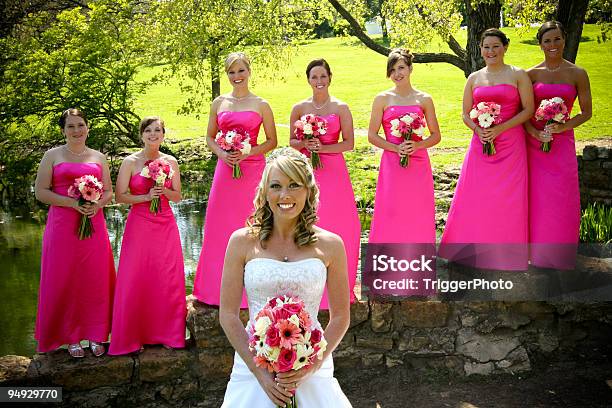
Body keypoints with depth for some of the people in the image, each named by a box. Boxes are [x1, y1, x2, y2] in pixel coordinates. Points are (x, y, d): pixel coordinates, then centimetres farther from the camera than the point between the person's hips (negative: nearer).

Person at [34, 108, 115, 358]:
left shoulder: (98, 157, 12)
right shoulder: (53, 155, 4)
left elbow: (109, 191, 13)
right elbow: (40, 192, -1)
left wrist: (96, 205, -9)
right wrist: (72, 203, -13)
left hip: (94, 224, 2)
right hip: (62, 226, -2)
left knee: (95, 280, 4)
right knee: (64, 280, 1)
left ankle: (95, 335, 17)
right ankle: (70, 337, 15)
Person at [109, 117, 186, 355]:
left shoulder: (171, 162, 7)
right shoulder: (130, 162, -1)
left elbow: (177, 196, 12)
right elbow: (119, 196, -4)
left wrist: (165, 191, -8)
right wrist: (146, 196, -15)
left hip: (166, 226, 3)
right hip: (139, 226, -3)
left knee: (168, 280, 3)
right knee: (136, 280, -1)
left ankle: (167, 333, 16)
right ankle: (133, 337, 10)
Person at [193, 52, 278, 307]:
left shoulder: (261, 105, 2)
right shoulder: (219, 103, 9)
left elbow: (272, 141, 3)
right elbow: (210, 137, 15)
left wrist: (247, 153, -10)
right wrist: (221, 153, -5)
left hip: (252, 169, -3)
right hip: (225, 169, 3)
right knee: (221, 227, 4)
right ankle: (221, 286, 15)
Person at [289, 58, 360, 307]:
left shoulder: (341, 108, 2)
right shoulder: (299, 108, 7)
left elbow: (349, 143, -2)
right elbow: (291, 140, 11)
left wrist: (323, 147, -14)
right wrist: (305, 144, -9)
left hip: (333, 170, -1)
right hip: (307, 170, 1)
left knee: (339, 223, -4)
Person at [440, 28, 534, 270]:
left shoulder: (518, 75, 1)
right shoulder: (474, 78, 11)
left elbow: (528, 110, -4)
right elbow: (465, 114, 12)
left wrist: (499, 129, -14)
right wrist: (479, 130, -8)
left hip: (510, 145, -3)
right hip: (480, 144, 3)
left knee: (507, 199, -1)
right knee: (475, 198, 1)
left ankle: (505, 254, 12)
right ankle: (473, 249, 13)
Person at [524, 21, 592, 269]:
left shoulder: (577, 74, 0)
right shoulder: (531, 74, 2)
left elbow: (586, 112, 3)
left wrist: (562, 126, -13)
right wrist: (534, 132, -13)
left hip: (562, 143, -1)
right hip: (534, 142, 1)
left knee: (562, 200, 1)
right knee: (536, 199, 3)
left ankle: (560, 257, 15)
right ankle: (537, 254, 16)